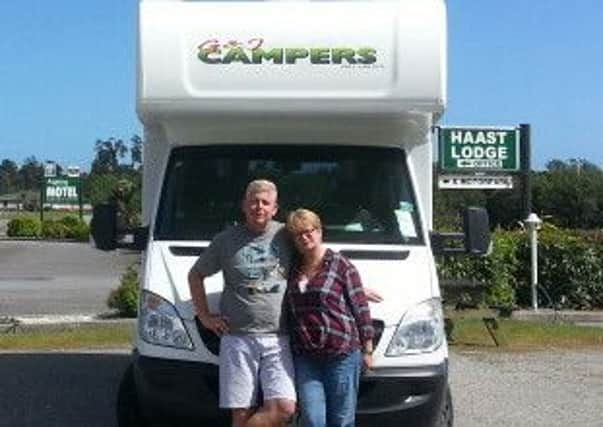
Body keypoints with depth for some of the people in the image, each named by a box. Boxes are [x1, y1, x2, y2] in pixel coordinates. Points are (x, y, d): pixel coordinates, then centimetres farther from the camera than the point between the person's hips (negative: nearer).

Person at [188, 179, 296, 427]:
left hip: (277, 339, 1)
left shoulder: (286, 236, 5)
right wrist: (204, 316, 10)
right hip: (237, 338, 0)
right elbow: (195, 275, 17)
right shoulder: (226, 240, 7)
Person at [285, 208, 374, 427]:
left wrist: (367, 349, -2)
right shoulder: (293, 269, 12)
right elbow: (289, 311, 21)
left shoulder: (341, 265, -2)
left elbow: (360, 307, -1)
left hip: (342, 354, -4)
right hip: (305, 357, 4)